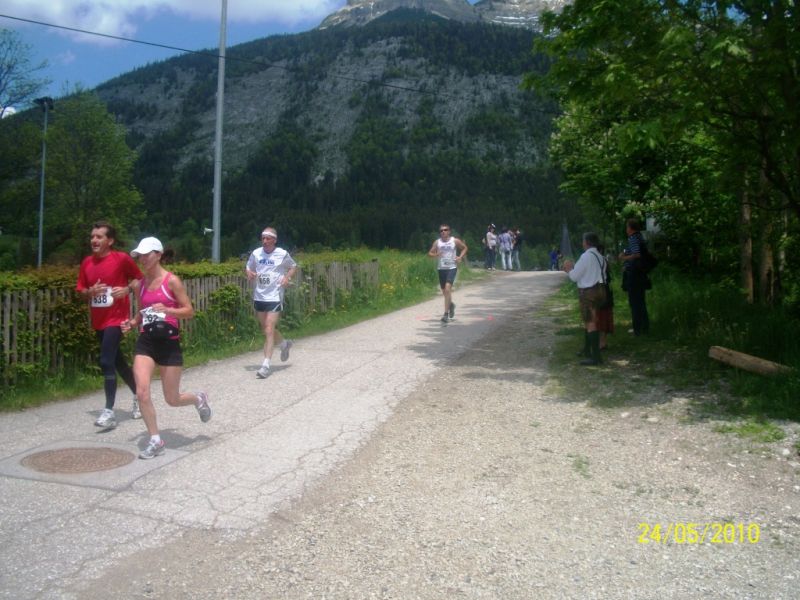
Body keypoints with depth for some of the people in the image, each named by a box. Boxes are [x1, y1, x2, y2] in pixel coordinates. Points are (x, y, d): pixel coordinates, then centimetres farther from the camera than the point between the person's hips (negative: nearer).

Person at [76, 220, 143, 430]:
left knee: (106, 362, -15)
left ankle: (109, 412, -9)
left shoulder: (122, 258, -9)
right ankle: (138, 395, 34)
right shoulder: (86, 263, 7)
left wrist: (126, 289, -16)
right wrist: (90, 292, -9)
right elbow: (81, 290, 13)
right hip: (98, 321, 7)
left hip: (116, 318, -7)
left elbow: (139, 278, 2)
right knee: (118, 361, 16)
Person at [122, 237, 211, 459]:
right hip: (146, 341, 4)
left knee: (172, 400, 5)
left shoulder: (172, 280, -8)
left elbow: (189, 311, -8)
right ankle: (155, 441, 3)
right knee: (142, 393, -12)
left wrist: (167, 310, -24)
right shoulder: (142, 283, 8)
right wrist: (133, 323, 0)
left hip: (169, 343, -4)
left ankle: (198, 399, 39)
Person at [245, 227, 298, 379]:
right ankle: (284, 344, 46)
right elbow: (248, 267, 16)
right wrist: (249, 273, -7)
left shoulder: (282, 254, -6)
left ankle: (266, 365, -7)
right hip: (259, 297, 5)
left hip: (274, 297, -5)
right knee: (266, 329, 18)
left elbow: (294, 267, 10)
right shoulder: (256, 253, 2)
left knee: (269, 331, -11)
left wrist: (287, 278, -9)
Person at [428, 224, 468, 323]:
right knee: (444, 290, 14)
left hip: (452, 267, -3)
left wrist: (460, 257, -3)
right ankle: (451, 304, 48)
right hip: (441, 268, 3)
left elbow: (465, 248, 12)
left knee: (448, 288, -20)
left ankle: (446, 314, -18)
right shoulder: (437, 242, 2)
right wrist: (436, 255, -16)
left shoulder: (455, 241, -2)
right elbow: (430, 253, 6)